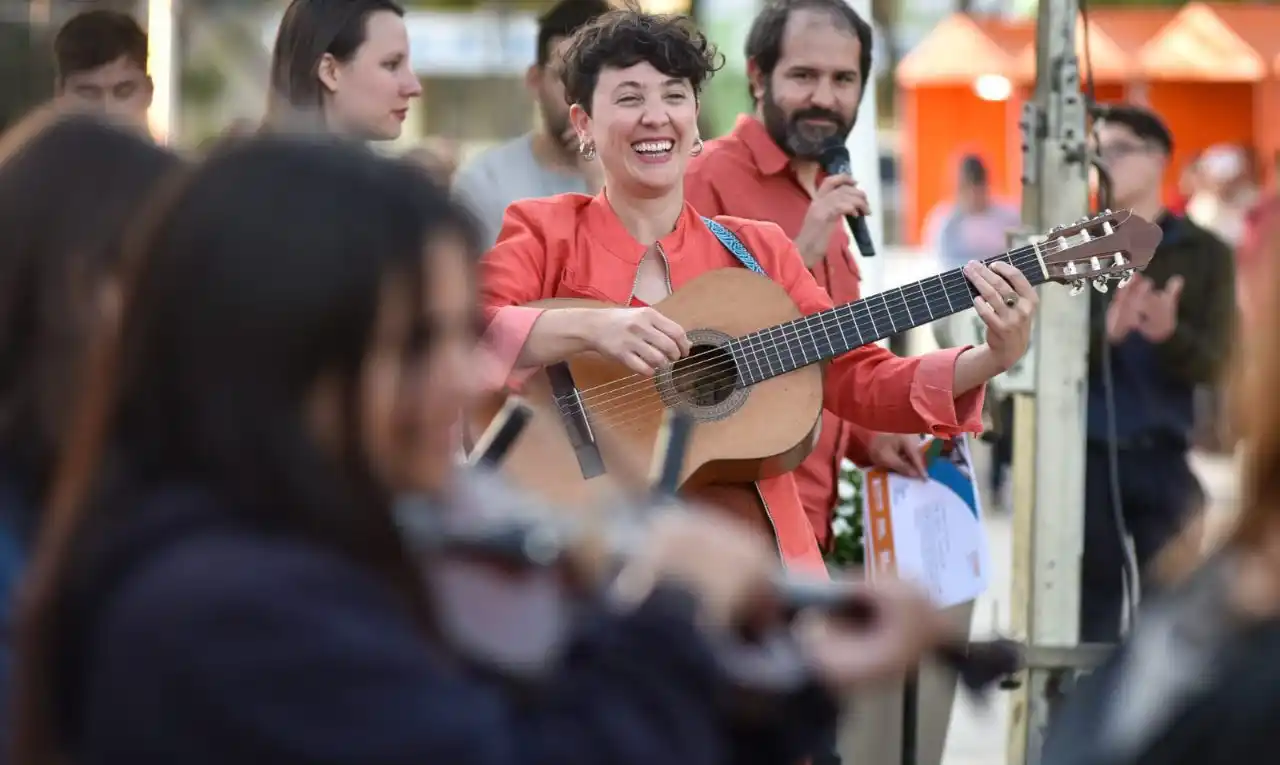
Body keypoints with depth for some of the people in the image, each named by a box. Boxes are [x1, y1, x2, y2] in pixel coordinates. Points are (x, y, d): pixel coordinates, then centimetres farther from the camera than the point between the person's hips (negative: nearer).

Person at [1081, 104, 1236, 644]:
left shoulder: (1203, 253, 4)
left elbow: (1213, 363, -3)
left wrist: (1170, 334, -25)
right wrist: (1104, 333, -26)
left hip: (1163, 456, 0)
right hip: (1084, 453, 0)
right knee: (1090, 613, 3)